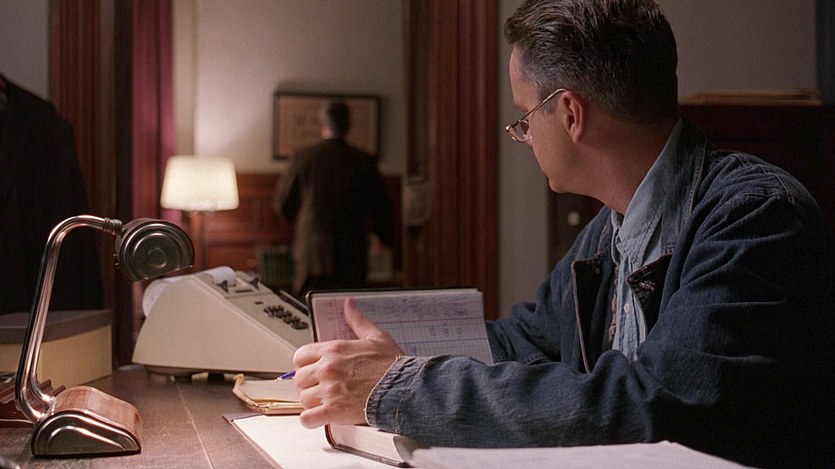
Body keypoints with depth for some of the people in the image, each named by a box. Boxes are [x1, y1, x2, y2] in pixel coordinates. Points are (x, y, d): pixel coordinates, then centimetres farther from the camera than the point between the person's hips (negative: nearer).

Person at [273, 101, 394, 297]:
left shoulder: (304, 157, -3)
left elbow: (282, 204, 5)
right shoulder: (364, 161, -1)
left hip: (311, 253, 0)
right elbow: (380, 205, 9)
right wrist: (382, 235, 27)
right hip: (352, 257, 1)